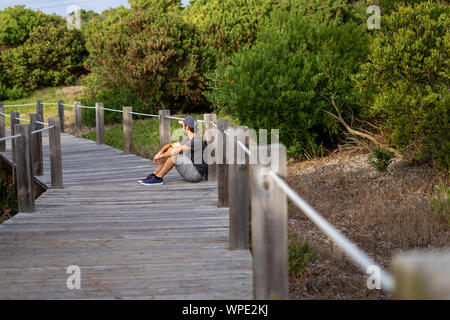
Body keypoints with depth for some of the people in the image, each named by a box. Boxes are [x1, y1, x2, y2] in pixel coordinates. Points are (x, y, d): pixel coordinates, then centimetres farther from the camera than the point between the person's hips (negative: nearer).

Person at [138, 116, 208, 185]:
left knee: (174, 153, -23)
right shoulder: (187, 140, 11)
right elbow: (170, 145, 13)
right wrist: (159, 153, -6)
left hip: (197, 173, -9)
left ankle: (158, 178, -14)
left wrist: (161, 156, -12)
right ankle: (154, 175, 1)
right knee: (170, 150, 6)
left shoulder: (197, 139, -19)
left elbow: (177, 150, -23)